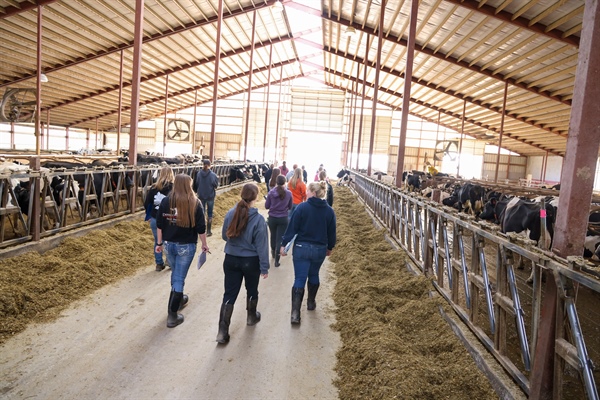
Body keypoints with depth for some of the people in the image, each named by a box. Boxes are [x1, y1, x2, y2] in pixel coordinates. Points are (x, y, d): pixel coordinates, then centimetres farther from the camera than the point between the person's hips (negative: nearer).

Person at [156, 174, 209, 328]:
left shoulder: (166, 201, -3)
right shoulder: (195, 203, -12)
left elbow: (159, 225, 2)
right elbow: (201, 228, -9)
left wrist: (160, 243, 13)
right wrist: (204, 245, 4)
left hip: (169, 244, 4)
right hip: (186, 246, -4)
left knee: (175, 274, 24)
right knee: (179, 278, 2)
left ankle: (179, 299, 46)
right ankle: (172, 315, 5)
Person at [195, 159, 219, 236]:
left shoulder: (199, 173, -8)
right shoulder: (213, 175, -15)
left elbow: (197, 183, 1)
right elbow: (216, 185, -10)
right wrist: (217, 178, 4)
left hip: (201, 196, 2)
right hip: (210, 196, -2)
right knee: (210, 214, 9)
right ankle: (208, 231, 12)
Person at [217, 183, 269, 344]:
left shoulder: (230, 213, -8)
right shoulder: (258, 219, -19)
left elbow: (224, 236, 6)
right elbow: (261, 246, -14)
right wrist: (264, 267, -6)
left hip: (231, 260, 3)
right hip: (251, 261, -3)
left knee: (229, 294, 8)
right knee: (252, 290, 22)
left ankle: (223, 331, 6)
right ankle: (252, 317, 44)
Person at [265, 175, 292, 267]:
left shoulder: (271, 193, -9)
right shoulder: (289, 193, -9)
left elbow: (266, 206, -1)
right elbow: (290, 207, 3)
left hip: (272, 218, 1)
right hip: (283, 219, -1)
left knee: (273, 236, 22)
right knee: (280, 238, 3)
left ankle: (273, 252, 45)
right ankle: (276, 260, 1)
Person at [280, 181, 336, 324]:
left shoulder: (302, 207, -11)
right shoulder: (329, 211, -1)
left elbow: (292, 227, -10)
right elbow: (331, 232, 6)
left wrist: (283, 244, -2)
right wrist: (330, 247, 21)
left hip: (302, 248, -3)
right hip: (320, 249, 3)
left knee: (299, 279, -1)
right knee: (314, 275, 24)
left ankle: (295, 313, -7)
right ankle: (311, 302, 40)